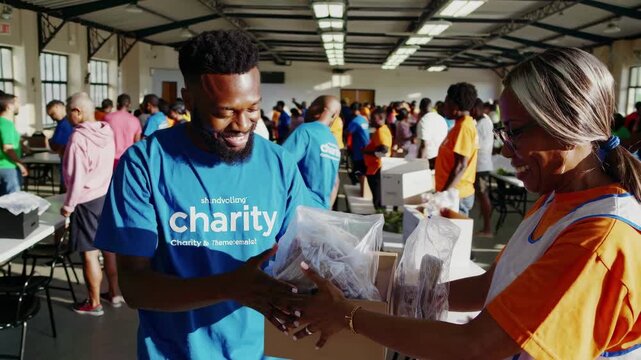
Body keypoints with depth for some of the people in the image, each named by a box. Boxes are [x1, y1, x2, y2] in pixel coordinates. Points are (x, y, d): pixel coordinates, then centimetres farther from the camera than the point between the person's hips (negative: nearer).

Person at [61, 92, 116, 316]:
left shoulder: (78, 137, -19)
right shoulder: (106, 133, 3)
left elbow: (77, 177, -18)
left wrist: (69, 205, -8)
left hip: (88, 201, -7)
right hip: (108, 196, 8)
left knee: (89, 253, 3)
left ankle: (94, 304, 13)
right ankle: (114, 292, 27)